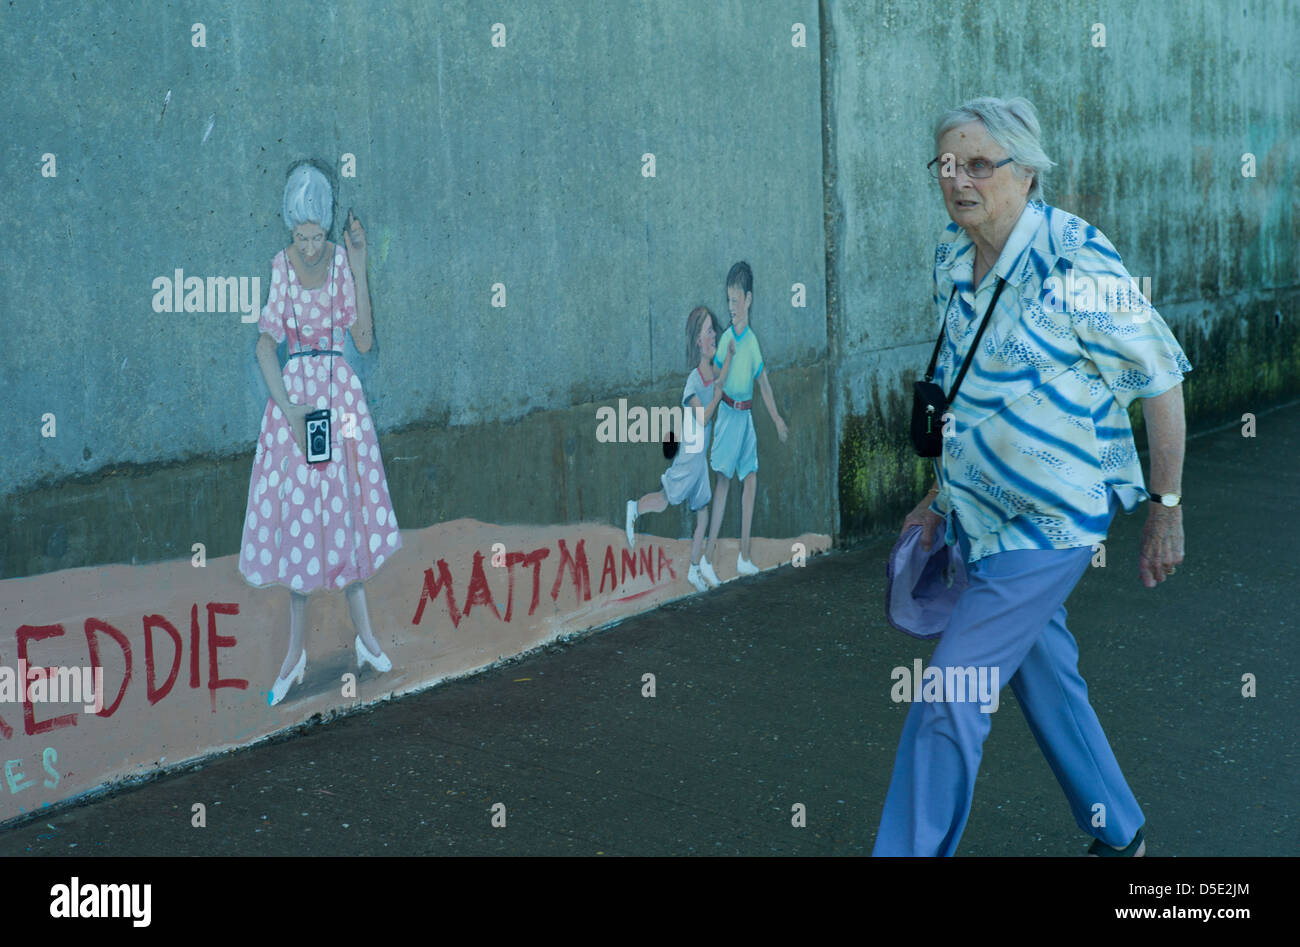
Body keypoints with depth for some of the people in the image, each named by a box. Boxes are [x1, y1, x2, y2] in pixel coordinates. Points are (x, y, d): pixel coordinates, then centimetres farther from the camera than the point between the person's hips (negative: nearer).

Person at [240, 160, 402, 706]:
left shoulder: (342, 261, -2)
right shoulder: (279, 267, -5)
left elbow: (364, 340, -6)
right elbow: (265, 344, -8)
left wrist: (359, 271, -14)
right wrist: (291, 411, -18)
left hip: (340, 391, 1)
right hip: (292, 390, -1)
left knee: (344, 508, 8)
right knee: (295, 513, 4)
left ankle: (364, 636, 19)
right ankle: (296, 651, 13)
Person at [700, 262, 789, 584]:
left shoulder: (752, 340, 7)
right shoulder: (725, 338, -5)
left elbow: (763, 382, 14)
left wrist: (777, 419, 17)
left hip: (746, 415, 5)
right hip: (728, 412, -5)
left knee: (750, 479, 6)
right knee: (723, 479, -8)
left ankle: (744, 557, 13)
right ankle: (708, 558, -7)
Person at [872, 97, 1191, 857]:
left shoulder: (1075, 261, -20)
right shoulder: (952, 261, 2)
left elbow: (1159, 379, -14)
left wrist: (1167, 507, -11)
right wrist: (941, 494, 17)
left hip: (1053, 518, -8)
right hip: (982, 510, 8)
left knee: (951, 693, -8)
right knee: (1042, 670, 19)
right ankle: (1119, 833, 39)